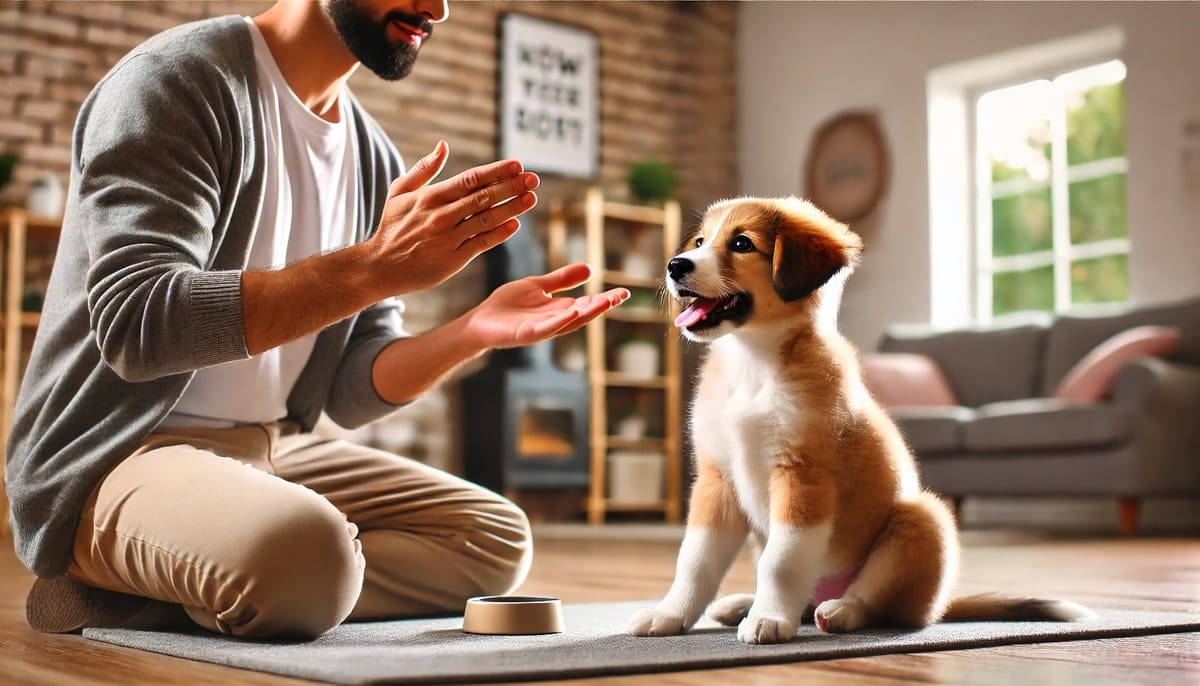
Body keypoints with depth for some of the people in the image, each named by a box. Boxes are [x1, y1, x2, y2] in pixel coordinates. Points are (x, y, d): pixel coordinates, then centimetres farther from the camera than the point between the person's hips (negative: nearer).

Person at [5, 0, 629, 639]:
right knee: (303, 551, -36)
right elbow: (133, 327, -25)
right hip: (115, 460, -8)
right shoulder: (173, 80, -11)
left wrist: (474, 331, -12)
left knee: (496, 539, 2)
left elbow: (351, 392, 7)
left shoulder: (374, 160, 10)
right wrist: (376, 266, -29)